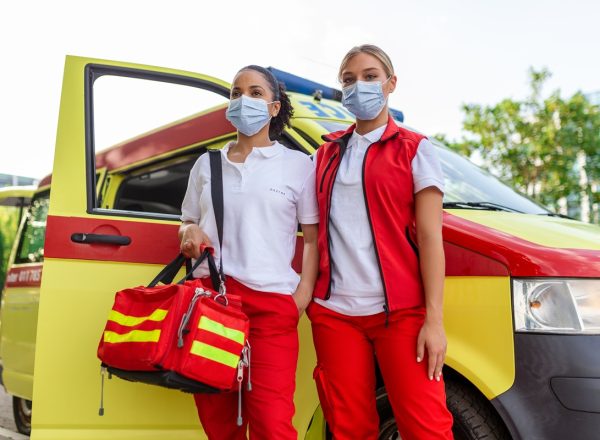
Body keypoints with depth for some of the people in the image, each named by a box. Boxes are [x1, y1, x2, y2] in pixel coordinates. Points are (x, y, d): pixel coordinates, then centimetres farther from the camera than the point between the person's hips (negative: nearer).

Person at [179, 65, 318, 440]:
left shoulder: (298, 164, 8)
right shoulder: (206, 164, 18)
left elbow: (313, 238, 5)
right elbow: (188, 223, 25)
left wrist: (303, 296, -8)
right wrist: (190, 232, 0)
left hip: (272, 300, -3)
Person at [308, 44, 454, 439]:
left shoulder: (414, 150, 4)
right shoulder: (328, 154, 15)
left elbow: (430, 237, -3)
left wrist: (434, 318, -11)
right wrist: (306, 295, 6)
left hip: (400, 311, -3)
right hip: (334, 310, 4)